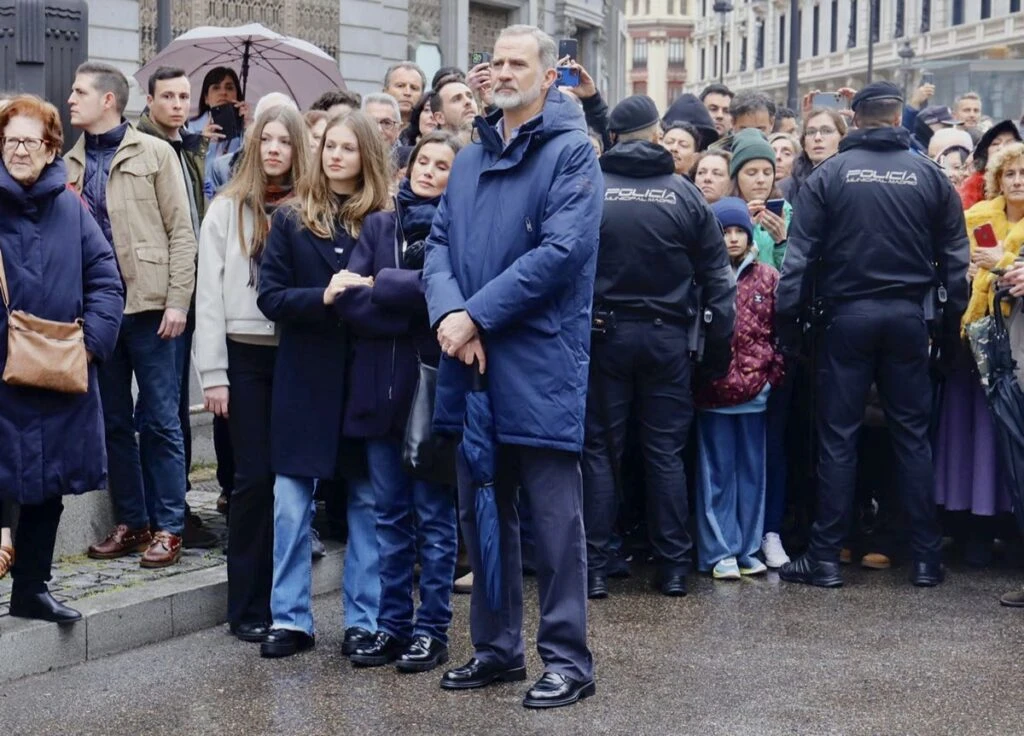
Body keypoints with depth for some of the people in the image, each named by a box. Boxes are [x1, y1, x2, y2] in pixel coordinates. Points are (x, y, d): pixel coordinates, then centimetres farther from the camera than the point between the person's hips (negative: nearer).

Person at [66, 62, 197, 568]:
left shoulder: (154, 154, 0)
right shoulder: (71, 164, 13)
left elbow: (181, 231, -3)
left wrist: (177, 300, -11)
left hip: (147, 305, -5)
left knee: (160, 421, 0)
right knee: (114, 421, 10)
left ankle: (168, 527, 7)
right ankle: (131, 522, 19)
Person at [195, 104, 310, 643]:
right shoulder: (228, 209, 2)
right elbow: (210, 292, -1)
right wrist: (213, 373, -7)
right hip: (245, 355, -1)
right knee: (254, 477, -1)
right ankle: (246, 606, 7)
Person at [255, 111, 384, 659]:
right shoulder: (291, 220, 4)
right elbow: (269, 297, -1)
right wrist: (323, 297, -17)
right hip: (305, 379, 0)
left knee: (368, 501, 6)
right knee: (292, 505, 2)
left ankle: (363, 619, 15)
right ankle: (290, 619, 12)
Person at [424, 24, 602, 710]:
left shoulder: (571, 152, -5)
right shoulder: (471, 159, 16)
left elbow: (561, 252, -16)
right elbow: (440, 243, 9)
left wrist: (476, 315, -16)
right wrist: (447, 313, -12)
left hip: (539, 363, -7)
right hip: (472, 359, 7)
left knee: (555, 516, 0)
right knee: (481, 511, 13)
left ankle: (567, 656, 9)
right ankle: (496, 647, 25)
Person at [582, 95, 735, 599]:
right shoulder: (684, 195, -1)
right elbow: (717, 279, 0)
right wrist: (718, 350, 5)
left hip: (604, 334, -1)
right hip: (667, 337, 1)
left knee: (600, 451, 6)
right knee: (666, 453, 8)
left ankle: (595, 570, 7)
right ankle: (674, 569, 12)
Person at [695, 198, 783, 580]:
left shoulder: (768, 278, 6)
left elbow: (781, 329, 8)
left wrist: (774, 373, 0)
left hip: (755, 389, 3)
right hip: (713, 390, -3)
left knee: (752, 471, 10)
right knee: (717, 473, 4)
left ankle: (748, 548, 18)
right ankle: (720, 552, 9)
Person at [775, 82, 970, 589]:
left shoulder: (829, 175, -3)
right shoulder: (929, 175, 2)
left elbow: (801, 255, -6)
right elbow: (954, 256, 4)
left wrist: (786, 319, -1)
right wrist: (951, 321, 10)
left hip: (848, 316, -1)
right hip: (907, 317, 2)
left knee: (837, 437, 3)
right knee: (912, 436, 8)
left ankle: (826, 557, 5)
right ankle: (926, 558, 12)